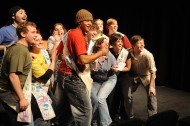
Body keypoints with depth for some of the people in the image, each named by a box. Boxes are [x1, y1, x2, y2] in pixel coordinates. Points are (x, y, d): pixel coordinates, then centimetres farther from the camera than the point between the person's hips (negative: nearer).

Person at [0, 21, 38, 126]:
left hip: (11, 93, 10)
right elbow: (13, 75, -25)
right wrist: (22, 98, -24)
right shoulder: (20, 50, -19)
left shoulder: (17, 47, 14)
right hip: (12, 95, -10)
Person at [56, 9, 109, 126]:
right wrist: (101, 52, -13)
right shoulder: (78, 35, -16)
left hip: (65, 74, 10)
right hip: (72, 76, -10)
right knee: (86, 109, -4)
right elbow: (84, 60, -24)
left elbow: (59, 52, 18)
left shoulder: (71, 32, 13)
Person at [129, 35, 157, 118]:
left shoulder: (148, 55, -30)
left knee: (151, 95, -12)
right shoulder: (129, 53, -21)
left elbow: (153, 72, -23)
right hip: (134, 76, 3)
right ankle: (130, 116, 18)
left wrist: (151, 86, -23)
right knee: (128, 94, -1)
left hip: (147, 76, -2)